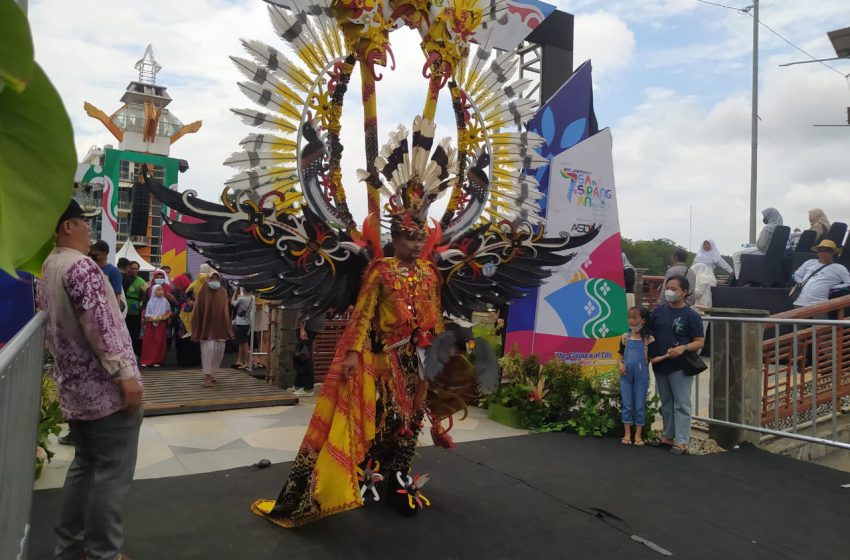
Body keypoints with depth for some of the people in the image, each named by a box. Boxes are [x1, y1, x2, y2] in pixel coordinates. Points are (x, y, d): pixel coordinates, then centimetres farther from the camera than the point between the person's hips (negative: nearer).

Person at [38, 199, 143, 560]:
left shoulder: (47, 270, 15)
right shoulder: (81, 266, -16)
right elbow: (100, 326, -24)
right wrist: (125, 374, -24)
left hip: (76, 388, 10)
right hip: (106, 387, -10)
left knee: (85, 465, 19)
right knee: (112, 472, -1)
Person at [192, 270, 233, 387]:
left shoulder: (223, 292, 6)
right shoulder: (203, 292, -3)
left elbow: (226, 311, 6)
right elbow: (197, 310, -5)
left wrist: (228, 329, 2)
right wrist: (197, 329, -9)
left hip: (219, 326, 4)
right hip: (206, 325, -4)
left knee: (219, 350, 7)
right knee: (208, 349, -10)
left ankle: (212, 373, 26)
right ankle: (207, 377, -5)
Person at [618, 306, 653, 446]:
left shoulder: (649, 339, -4)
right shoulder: (625, 337, 3)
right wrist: (620, 364, -6)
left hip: (641, 375, -2)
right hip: (626, 374, 2)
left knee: (639, 405, 6)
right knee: (627, 405, 7)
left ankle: (638, 435, 17)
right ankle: (627, 434, 17)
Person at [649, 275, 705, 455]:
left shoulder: (691, 315, -7)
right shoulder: (659, 311, 7)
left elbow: (700, 341, -8)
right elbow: (649, 332, 14)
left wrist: (683, 348, -25)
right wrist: (649, 350, -3)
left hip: (680, 367, -5)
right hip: (659, 365, 5)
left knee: (681, 405, -1)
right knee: (666, 403, 16)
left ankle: (682, 441, 3)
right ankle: (668, 436, 28)